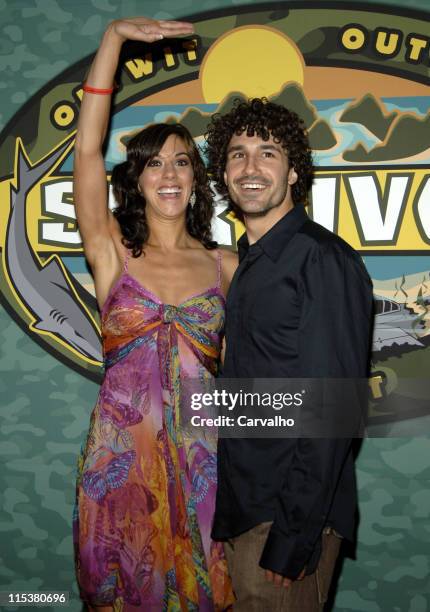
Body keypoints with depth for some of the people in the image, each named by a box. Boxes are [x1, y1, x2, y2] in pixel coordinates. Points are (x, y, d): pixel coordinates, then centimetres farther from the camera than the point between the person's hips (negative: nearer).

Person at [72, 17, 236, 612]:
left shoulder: (226, 267, 2)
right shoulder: (112, 254, -1)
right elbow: (88, 150, -12)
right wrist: (114, 36, -15)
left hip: (201, 457, 1)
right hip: (120, 454, -1)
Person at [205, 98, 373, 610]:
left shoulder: (324, 260, -15)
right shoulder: (248, 262, 11)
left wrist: (295, 534, -19)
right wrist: (224, 512, 12)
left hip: (290, 512, -8)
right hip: (240, 509, 8)